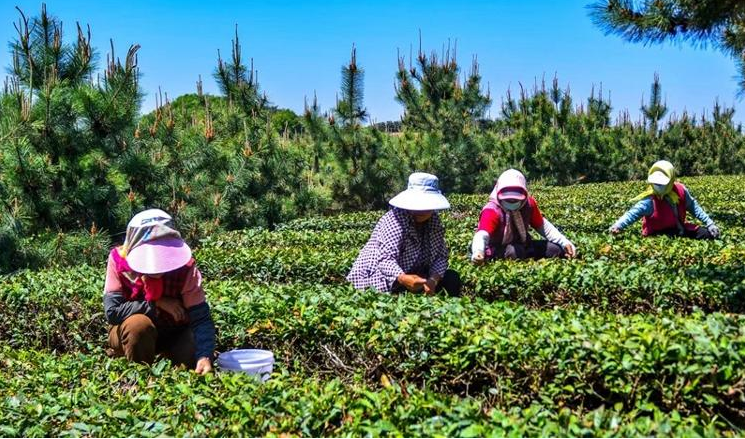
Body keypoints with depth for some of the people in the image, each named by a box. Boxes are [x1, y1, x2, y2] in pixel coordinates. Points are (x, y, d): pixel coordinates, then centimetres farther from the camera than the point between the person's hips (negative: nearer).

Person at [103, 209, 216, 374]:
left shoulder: (185, 268, -24)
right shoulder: (119, 260, -23)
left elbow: (201, 318, -29)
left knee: (193, 355, -26)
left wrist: (204, 356, -46)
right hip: (129, 332, -1)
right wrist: (157, 304, -28)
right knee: (139, 324, -34)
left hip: (173, 333, 1)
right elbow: (112, 311, -28)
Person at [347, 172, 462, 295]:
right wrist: (403, 279, -53)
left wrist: (433, 280, -24)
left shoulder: (434, 219, -2)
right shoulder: (395, 220, -24)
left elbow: (441, 255, -4)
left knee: (452, 279, -6)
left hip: (414, 274, 6)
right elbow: (386, 259, -34)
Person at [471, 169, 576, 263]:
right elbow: (482, 234, -40)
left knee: (556, 250, -8)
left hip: (522, 244, 6)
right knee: (514, 252, -38)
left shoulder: (529, 204, -6)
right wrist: (478, 252, -64)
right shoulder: (492, 211, -24)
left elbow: (542, 225, 6)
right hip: (497, 251, -5)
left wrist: (564, 242, -4)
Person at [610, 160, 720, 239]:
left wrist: (709, 223, 8)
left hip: (679, 229, 6)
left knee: (708, 233, -2)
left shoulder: (680, 190, -7)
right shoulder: (649, 200, -23)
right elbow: (633, 213, -32)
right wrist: (617, 226, -51)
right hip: (659, 233, -6)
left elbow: (694, 207, 8)